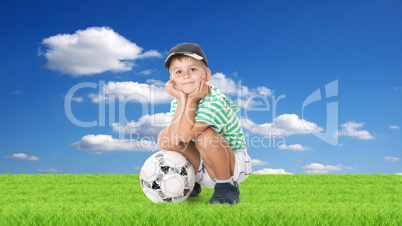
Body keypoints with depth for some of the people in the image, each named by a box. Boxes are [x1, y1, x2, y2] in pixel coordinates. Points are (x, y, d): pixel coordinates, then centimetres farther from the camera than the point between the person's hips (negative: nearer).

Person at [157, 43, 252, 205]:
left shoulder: (216, 102, -25)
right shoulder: (177, 102, -4)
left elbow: (184, 136, -35)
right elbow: (174, 139, -22)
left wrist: (192, 99, -27)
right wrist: (183, 100, -22)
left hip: (233, 166, -6)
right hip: (202, 170, 7)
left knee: (206, 136, -35)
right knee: (164, 136, -11)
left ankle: (228, 187, -13)